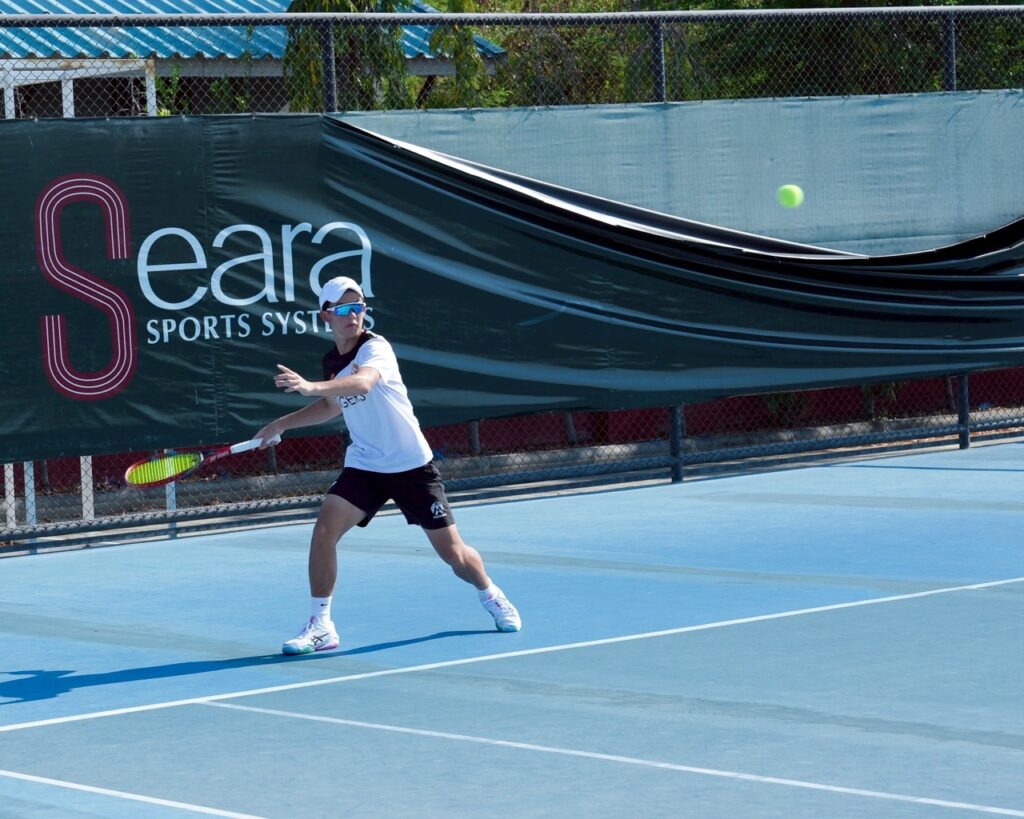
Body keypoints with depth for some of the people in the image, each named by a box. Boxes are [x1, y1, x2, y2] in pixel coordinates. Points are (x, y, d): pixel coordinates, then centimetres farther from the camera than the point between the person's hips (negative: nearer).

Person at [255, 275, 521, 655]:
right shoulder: (331, 361, 3)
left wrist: (311, 387, -58)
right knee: (324, 530, -19)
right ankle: (320, 626, -10)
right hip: (363, 466, 5)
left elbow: (363, 382, -42)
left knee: (452, 552, 3)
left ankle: (491, 596, 36)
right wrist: (283, 423, 16)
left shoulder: (376, 347, -18)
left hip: (412, 465, -5)